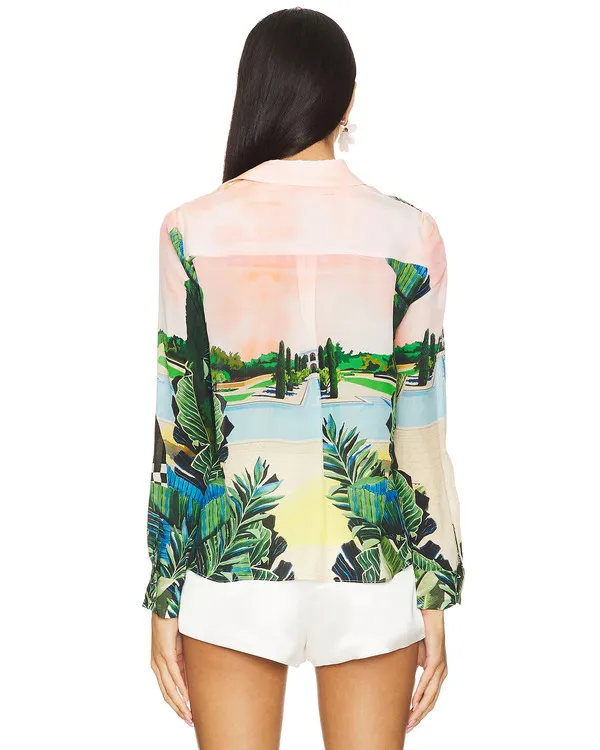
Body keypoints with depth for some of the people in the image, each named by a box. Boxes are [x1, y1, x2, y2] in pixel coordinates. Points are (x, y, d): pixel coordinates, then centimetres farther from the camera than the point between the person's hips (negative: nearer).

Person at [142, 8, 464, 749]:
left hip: (233, 575, 0)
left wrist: (164, 600, 3)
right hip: (371, 576, 1)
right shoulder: (406, 233, -6)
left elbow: (176, 433, -5)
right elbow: (421, 436, -4)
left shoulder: (193, 231, -6)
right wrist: (435, 601, 4)